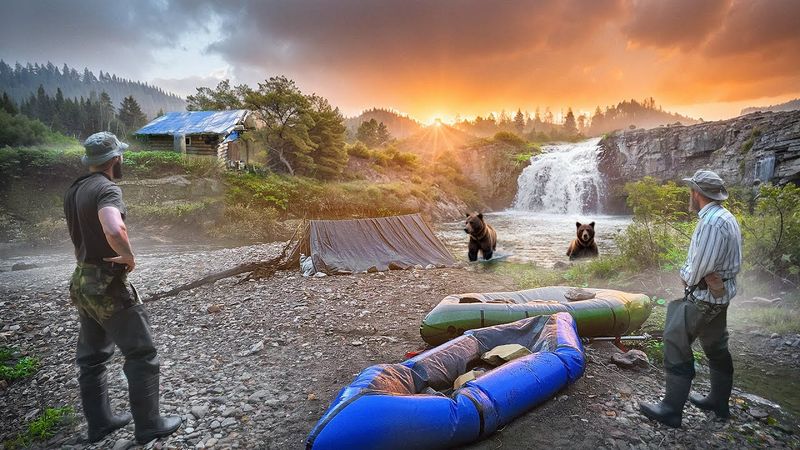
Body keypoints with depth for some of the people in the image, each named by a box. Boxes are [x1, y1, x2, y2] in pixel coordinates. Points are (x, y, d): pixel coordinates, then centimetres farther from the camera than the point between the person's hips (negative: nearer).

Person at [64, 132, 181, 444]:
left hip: (82, 283, 9)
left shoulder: (73, 191, 9)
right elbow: (114, 231, -39)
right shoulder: (107, 189, -20)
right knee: (141, 355, 3)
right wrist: (130, 258, -22)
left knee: (91, 357, 18)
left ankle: (99, 422, 33)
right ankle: (148, 425, 13)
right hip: (108, 287, -9)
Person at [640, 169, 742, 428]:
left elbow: (700, 266, -24)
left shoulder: (711, 222, -23)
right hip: (720, 294, 10)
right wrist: (691, 273, 1)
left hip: (704, 296, -10)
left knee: (676, 344, -5)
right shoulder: (726, 217, 10)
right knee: (716, 348, 20)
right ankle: (719, 402, 35)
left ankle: (671, 410, 0)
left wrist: (687, 276, -5)